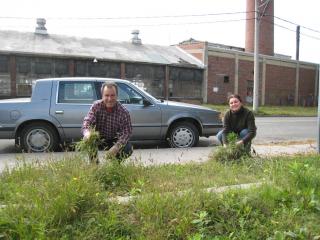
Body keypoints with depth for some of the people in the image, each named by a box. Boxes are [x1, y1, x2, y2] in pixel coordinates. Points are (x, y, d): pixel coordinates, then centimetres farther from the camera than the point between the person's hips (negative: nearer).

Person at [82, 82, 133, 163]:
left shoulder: (124, 112, -20)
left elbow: (126, 132, -24)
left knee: (128, 149, -26)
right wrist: (87, 133, -52)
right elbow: (87, 121, -27)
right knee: (88, 138, -30)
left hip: (114, 140, 0)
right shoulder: (96, 106, -17)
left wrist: (116, 147, -41)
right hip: (98, 139, 1)